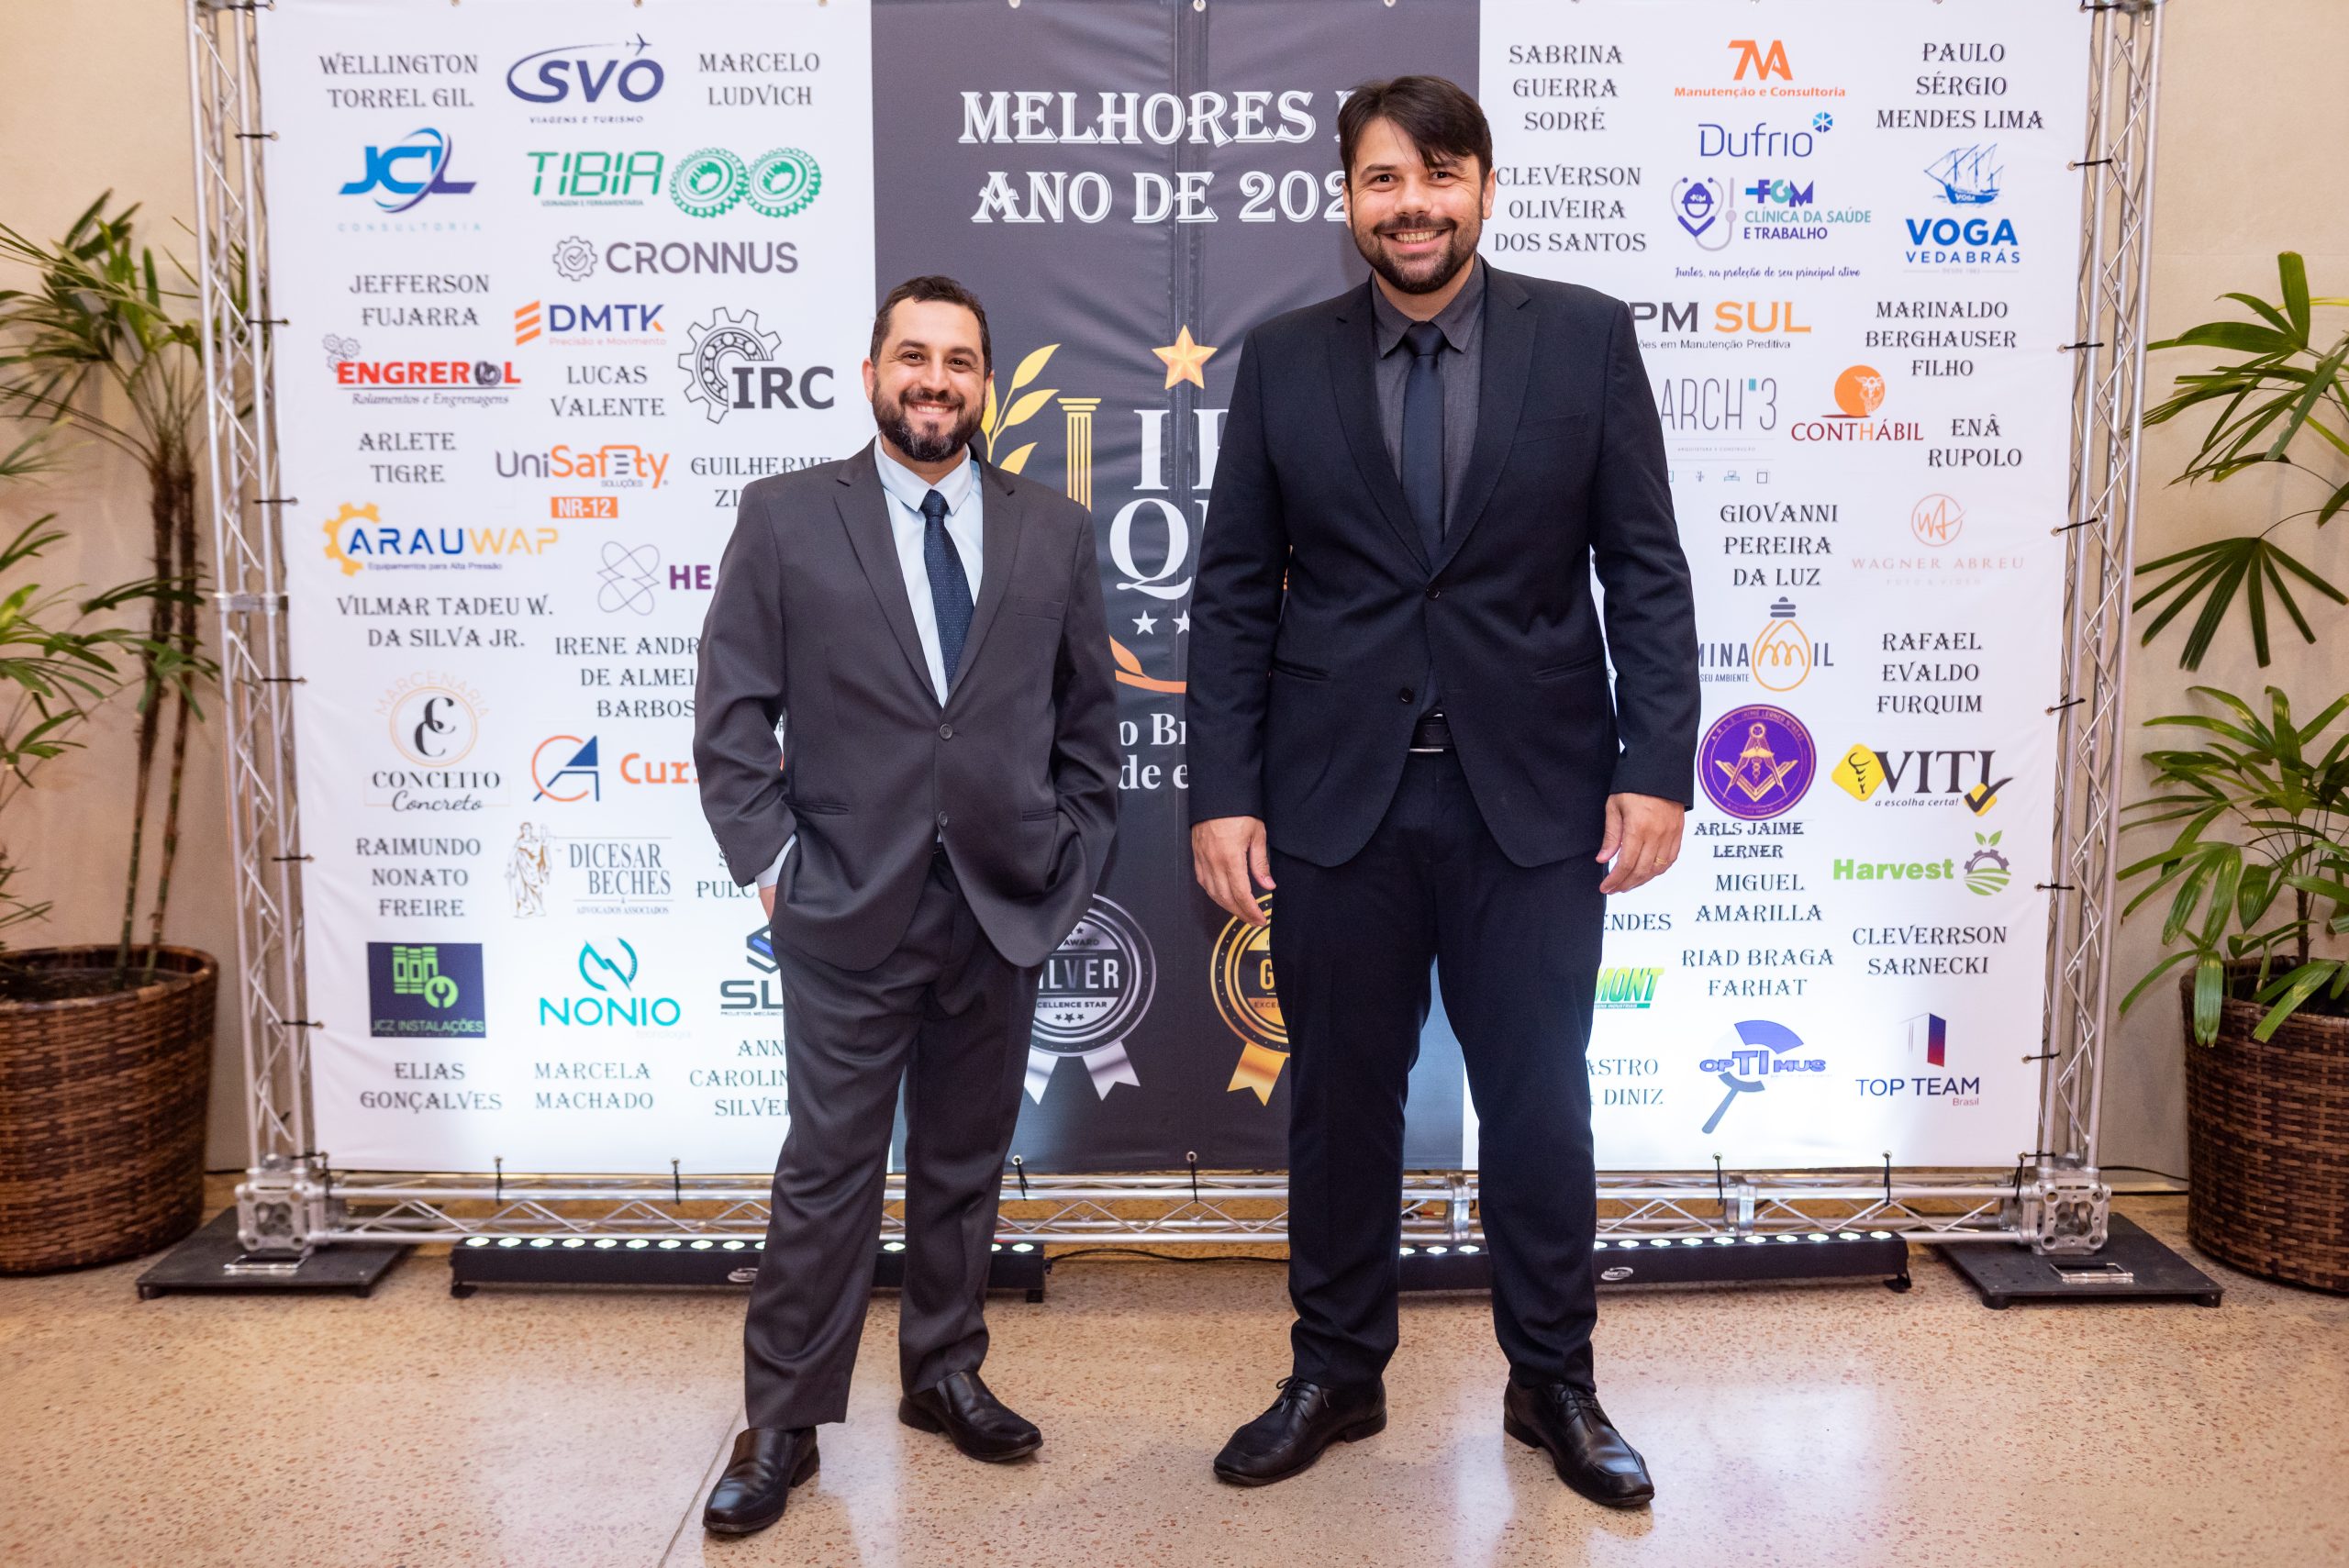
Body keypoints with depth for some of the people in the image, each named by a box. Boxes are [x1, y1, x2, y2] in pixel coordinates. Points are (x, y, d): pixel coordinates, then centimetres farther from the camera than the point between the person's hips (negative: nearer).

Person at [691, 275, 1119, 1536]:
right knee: (828, 1172, 3)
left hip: (1005, 912, 3)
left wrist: (1072, 862, 5)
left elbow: (1089, 717, 11)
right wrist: (771, 862, -7)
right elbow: (733, 714, -1)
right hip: (847, 912, -2)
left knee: (965, 1164, 15)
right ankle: (782, 1423, 18)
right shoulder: (785, 518, 0)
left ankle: (945, 1376, 33)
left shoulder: (1055, 531, 6)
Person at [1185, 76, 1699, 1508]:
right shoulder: (1283, 360, 4)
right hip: (1336, 798, 1)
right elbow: (1236, 593, 3)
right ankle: (1336, 1376, 31)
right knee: (1340, 1101, 12)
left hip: (1533, 797, 0)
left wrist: (1658, 766, -6)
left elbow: (1646, 568, 1)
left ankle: (1556, 1383, 31)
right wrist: (1225, 792, -3)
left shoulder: (1585, 337, 2)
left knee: (1539, 1105, 10)